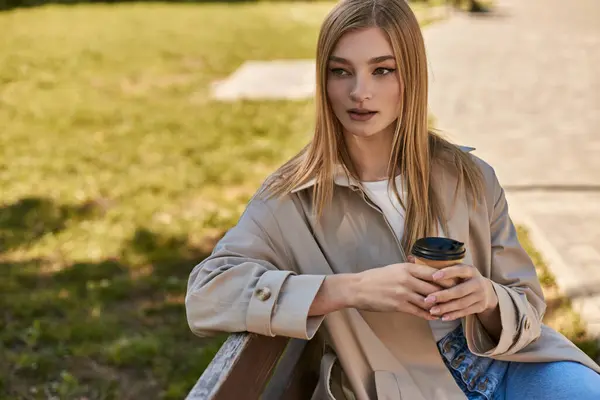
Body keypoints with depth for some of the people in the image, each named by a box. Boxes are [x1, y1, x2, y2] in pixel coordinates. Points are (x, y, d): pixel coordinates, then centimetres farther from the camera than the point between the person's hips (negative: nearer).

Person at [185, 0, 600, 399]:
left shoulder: (469, 178, -1)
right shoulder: (293, 199, -9)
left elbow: (527, 303, 4)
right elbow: (207, 294, -19)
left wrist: (487, 299, -21)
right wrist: (351, 289, -27)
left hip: (511, 367, 3)